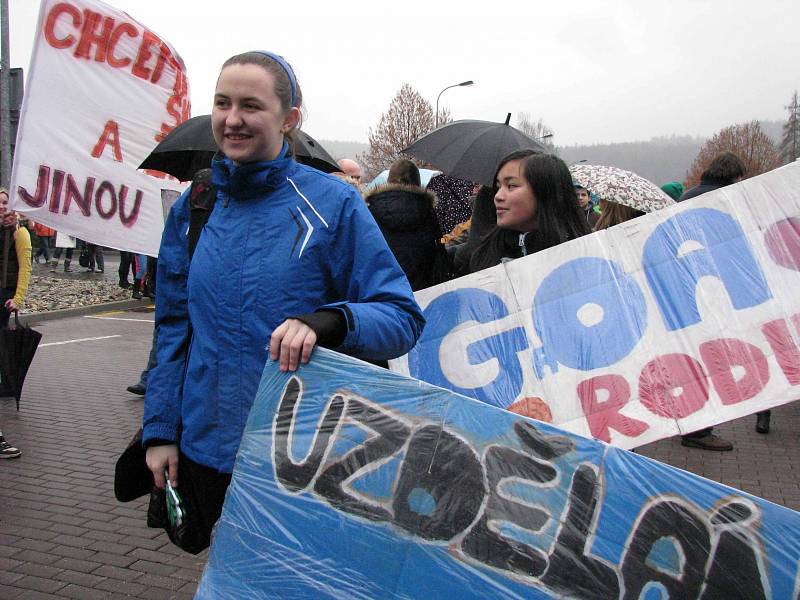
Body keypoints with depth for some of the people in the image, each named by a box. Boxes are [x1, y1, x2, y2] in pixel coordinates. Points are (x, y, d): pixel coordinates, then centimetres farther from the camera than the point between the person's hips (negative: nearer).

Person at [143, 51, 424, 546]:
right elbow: (174, 330, 10)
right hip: (208, 451, 4)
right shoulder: (192, 208, 4)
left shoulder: (332, 203, -10)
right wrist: (160, 430, 6)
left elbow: (403, 318, -13)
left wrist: (326, 322, -31)